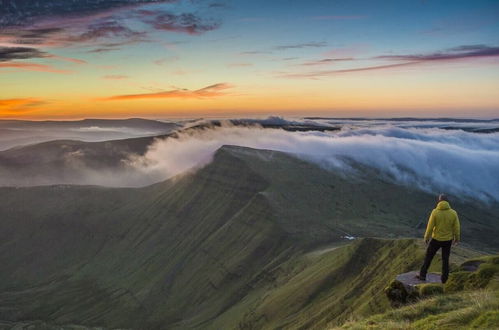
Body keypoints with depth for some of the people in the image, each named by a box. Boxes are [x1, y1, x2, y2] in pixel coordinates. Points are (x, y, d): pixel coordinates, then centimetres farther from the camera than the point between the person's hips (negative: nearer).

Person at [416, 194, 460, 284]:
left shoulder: (435, 212, -16)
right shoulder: (453, 213, -10)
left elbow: (430, 227, -13)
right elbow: (457, 227, -3)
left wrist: (426, 237, 0)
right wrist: (457, 238, 13)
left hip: (436, 239, -2)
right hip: (448, 240, 2)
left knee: (428, 257, 13)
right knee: (445, 259, 16)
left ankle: (422, 275, 17)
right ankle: (444, 278, 21)